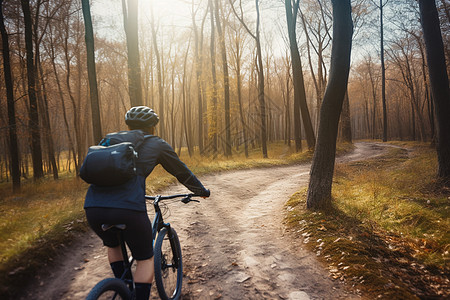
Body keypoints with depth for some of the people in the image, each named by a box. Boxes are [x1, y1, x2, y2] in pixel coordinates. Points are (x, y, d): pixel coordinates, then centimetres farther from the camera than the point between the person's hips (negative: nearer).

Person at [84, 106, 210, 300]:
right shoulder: (158, 145, 13)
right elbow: (182, 173, 22)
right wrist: (202, 191, 40)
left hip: (93, 208, 5)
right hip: (128, 209, -5)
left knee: (113, 245, 35)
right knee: (145, 259, 19)